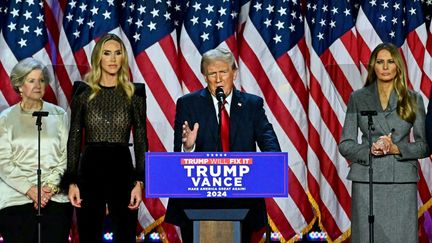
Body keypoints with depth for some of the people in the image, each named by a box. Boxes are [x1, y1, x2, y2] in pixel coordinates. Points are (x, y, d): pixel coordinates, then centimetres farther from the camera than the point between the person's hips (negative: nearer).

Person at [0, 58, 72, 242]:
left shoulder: (58, 115, 11)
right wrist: (29, 189, -11)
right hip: (16, 198, -1)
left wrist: (51, 186, -9)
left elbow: (67, 155, 5)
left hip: (55, 198, 1)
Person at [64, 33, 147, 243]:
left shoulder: (134, 93, 5)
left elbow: (141, 140, 4)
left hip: (122, 169, 0)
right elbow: (74, 138, 5)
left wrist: (139, 181, -5)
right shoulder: (83, 92, 5)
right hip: (90, 169, 0)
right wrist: (72, 181, -2)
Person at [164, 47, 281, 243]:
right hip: (196, 201, -1)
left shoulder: (252, 104, 7)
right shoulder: (187, 104, 2)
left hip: (241, 200, 1)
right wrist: (188, 147, -29)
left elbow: (268, 140, -6)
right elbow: (178, 151, -4)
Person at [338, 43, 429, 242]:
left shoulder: (413, 99, 8)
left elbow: (424, 145, 6)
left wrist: (396, 149, -11)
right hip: (367, 181, 0)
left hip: (402, 182, 0)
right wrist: (369, 150, -13)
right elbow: (345, 144, 5)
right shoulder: (358, 98, 8)